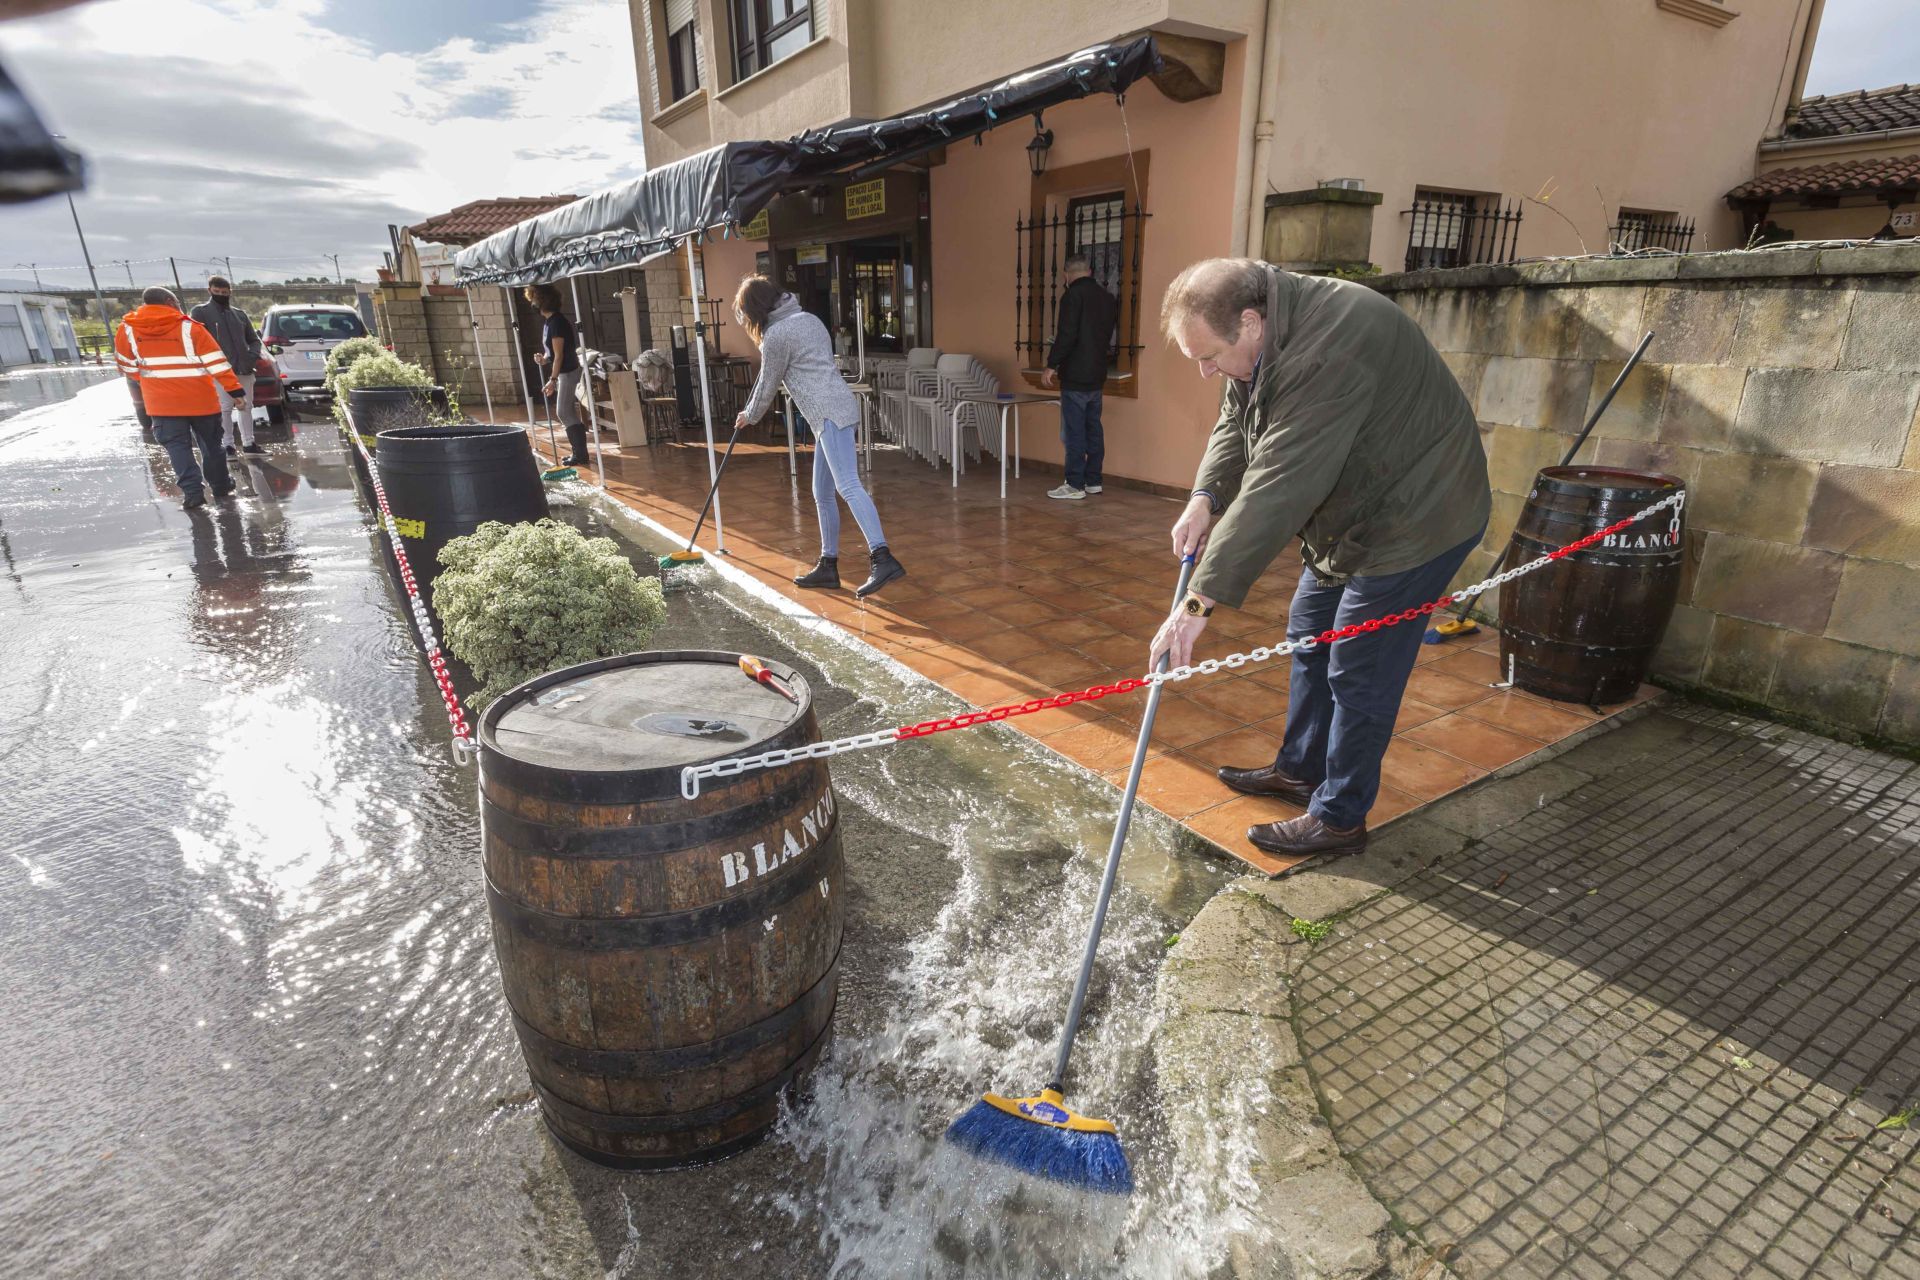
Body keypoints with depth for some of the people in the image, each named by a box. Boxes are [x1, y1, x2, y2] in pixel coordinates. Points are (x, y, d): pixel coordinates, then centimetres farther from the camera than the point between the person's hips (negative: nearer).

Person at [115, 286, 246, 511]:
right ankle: (220, 484, 23)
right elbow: (216, 362, -13)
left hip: (162, 402, 1)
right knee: (210, 442, 14)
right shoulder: (189, 327, -9)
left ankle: (192, 490, -9)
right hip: (200, 399, -1)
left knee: (176, 445, 4)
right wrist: (234, 389, -9)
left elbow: (126, 364, 11)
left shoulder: (127, 329, 1)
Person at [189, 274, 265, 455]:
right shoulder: (201, 312, 2)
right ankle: (229, 444, 2)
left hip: (244, 370, 5)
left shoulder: (239, 314, 15)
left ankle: (248, 443, 20)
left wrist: (253, 355, 1)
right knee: (225, 409, -2)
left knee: (246, 407, 11)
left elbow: (254, 339, 21)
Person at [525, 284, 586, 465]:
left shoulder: (556, 322, -18)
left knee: (564, 413, -8)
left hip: (568, 372, -9)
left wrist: (552, 380, -20)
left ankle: (580, 454, -4)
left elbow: (559, 355, -20)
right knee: (569, 412, 11)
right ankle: (579, 451, 17)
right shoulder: (548, 320, 11)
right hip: (562, 371, 9)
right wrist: (544, 358, -1)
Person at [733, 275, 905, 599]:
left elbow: (768, 384, 5)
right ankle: (828, 566, 18)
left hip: (830, 413, -10)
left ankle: (883, 559, -30)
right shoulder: (807, 319, 22)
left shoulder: (777, 334, -5)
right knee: (823, 494, 13)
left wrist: (749, 417, 22)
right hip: (834, 411, 10)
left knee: (848, 486, -20)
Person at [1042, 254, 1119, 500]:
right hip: (1097, 375, 8)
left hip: (1075, 376, -7)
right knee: (1093, 429, 12)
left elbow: (1066, 335, -18)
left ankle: (1075, 484, -4)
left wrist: (1051, 365, -12)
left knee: (1074, 431, -5)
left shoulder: (1073, 295, -10)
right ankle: (1093, 480, 17)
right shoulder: (1108, 298, 12)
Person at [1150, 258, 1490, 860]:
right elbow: (1234, 425, 5)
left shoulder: (1327, 354, -35)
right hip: (1353, 512, 10)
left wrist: (1201, 601, -39)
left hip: (1414, 517, -10)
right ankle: (1300, 770, 34)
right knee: (1310, 637, 18)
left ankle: (1339, 818, 13)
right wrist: (1204, 496, -15)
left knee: (1358, 674, -4)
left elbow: (1276, 493, -39)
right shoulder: (1261, 332, -3)